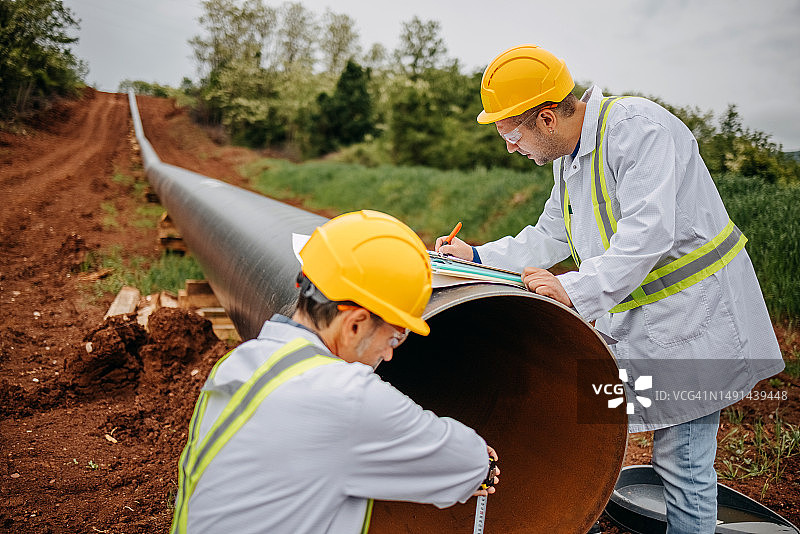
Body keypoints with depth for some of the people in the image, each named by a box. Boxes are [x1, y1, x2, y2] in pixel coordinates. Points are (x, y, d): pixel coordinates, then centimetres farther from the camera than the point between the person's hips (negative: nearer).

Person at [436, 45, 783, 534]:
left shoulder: (638, 126, -19)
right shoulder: (568, 157, 10)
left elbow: (648, 233, -28)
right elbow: (549, 238, 18)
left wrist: (574, 290, -30)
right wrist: (477, 256, 13)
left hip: (693, 316, -8)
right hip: (630, 319, 9)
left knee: (683, 461, -2)